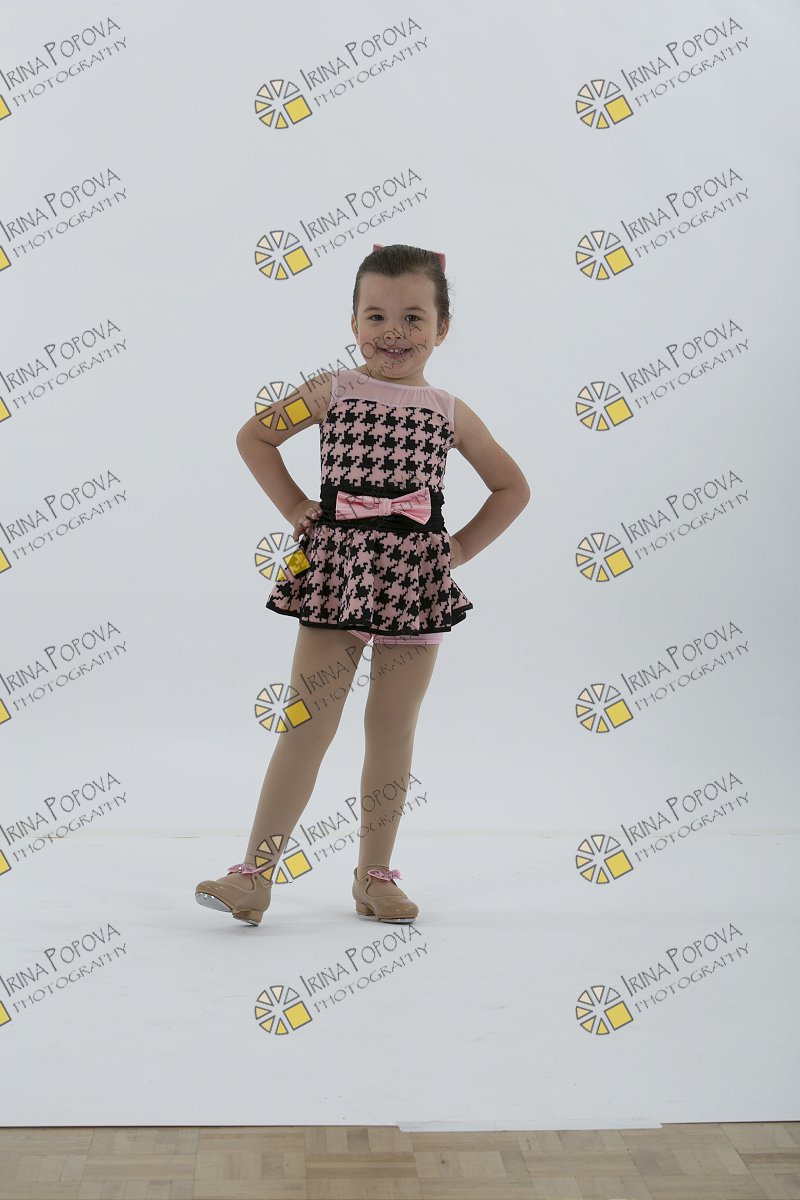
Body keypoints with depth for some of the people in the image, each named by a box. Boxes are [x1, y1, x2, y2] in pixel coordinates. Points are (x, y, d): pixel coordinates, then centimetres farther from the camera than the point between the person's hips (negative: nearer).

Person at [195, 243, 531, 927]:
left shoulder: (451, 413, 6)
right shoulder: (333, 392, 3)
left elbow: (513, 488, 15)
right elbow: (254, 438, 13)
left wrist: (463, 546, 5)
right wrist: (294, 507, 5)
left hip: (415, 583, 1)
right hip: (336, 573, -1)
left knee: (393, 732, 8)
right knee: (308, 725, -1)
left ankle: (375, 875, 20)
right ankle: (256, 873, 5)